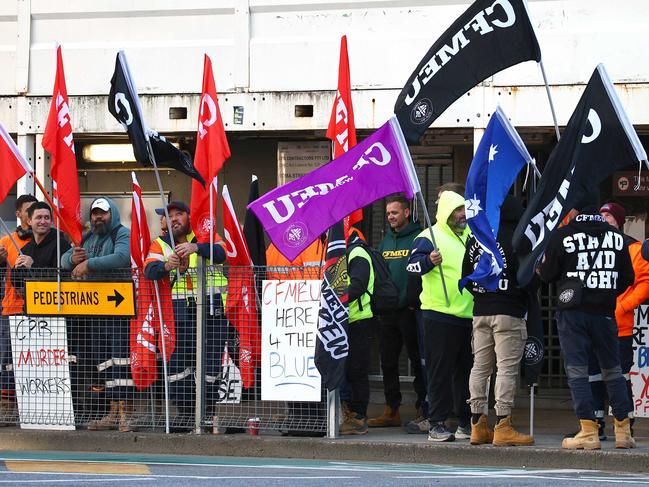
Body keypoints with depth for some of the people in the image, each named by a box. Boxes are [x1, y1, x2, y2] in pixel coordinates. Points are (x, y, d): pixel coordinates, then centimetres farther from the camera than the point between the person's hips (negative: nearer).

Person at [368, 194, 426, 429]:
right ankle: (391, 411, 15)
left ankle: (423, 408, 4)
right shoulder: (386, 241, 16)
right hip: (387, 311, 7)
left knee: (418, 361, -1)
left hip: (410, 310, -7)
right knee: (388, 362, 9)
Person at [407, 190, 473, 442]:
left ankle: (466, 422, 19)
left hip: (469, 315, 7)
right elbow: (412, 264, -20)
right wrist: (429, 261, -38)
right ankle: (437, 424, -2)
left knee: (466, 370, 12)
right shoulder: (429, 237, -6)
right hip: (440, 315, -7)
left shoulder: (470, 235, 16)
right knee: (440, 372, -5)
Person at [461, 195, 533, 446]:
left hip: (480, 312, 7)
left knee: (480, 366, 11)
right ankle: (503, 426, -9)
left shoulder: (475, 240, 10)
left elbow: (466, 276, 14)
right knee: (507, 367, -6)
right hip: (509, 312, -6)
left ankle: (478, 425, 13)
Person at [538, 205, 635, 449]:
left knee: (576, 370, -1)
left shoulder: (561, 236, -6)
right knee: (612, 370, 13)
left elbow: (547, 274, -1)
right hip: (605, 312, 3)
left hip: (573, 312, -3)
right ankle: (623, 431, 13)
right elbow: (627, 278, 11)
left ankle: (588, 431, -9)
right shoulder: (616, 236, 5)